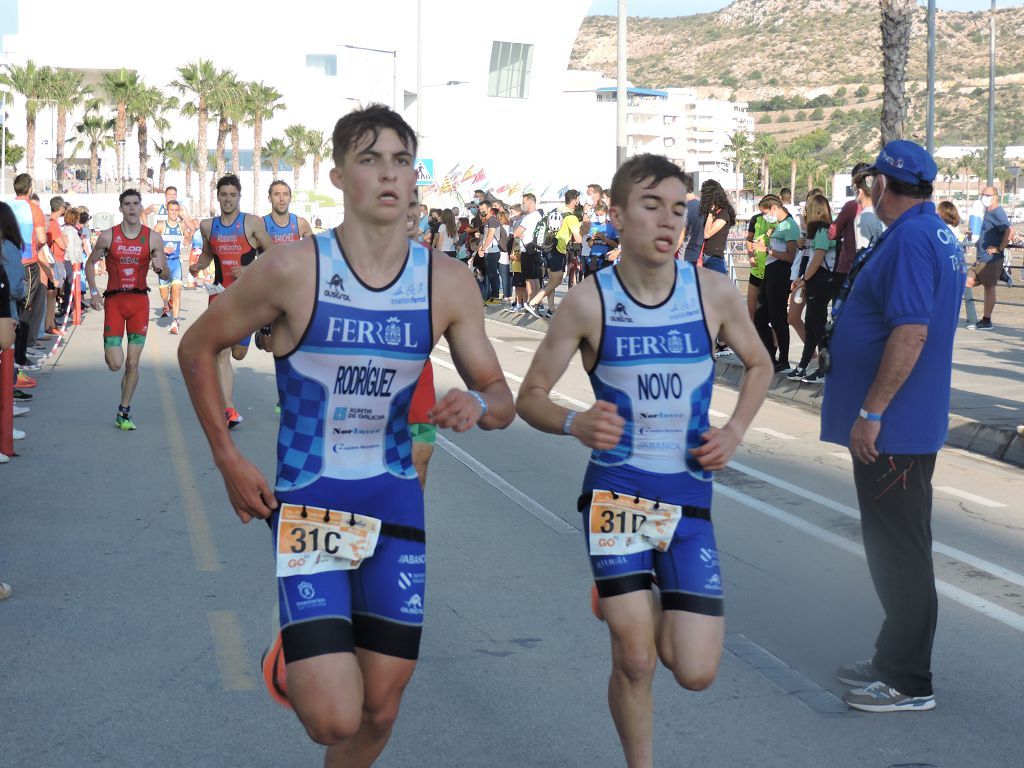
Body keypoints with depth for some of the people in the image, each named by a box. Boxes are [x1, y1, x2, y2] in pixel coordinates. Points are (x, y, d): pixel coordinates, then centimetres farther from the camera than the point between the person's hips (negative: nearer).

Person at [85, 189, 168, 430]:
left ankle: (124, 411, 14)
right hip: (114, 300, -1)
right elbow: (90, 263, 10)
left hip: (139, 301, 1)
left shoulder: (153, 238, 0)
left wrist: (159, 267, -20)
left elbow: (166, 274, 4)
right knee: (115, 363, -7)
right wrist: (93, 292, -3)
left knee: (132, 363, 0)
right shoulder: (108, 236, -2)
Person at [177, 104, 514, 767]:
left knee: (380, 713, 9)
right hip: (307, 505, -3)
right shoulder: (293, 270, -13)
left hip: (395, 505, 4)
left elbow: (500, 396, 4)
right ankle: (291, 661, 24)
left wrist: (479, 405, -21)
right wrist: (229, 461, -4)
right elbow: (198, 347, 0)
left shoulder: (448, 282, -4)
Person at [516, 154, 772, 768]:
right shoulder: (590, 302, -9)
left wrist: (735, 431, -1)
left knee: (696, 671, -1)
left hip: (689, 499, 2)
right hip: (616, 494, -2)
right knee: (635, 663, -7)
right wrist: (575, 423, -23)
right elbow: (530, 396, -2)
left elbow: (759, 365, 16)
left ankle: (634, 608, 32)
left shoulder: (714, 292, -3)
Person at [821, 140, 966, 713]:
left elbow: (911, 332, -28)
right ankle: (896, 660, 29)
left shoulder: (910, 240, -20)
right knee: (896, 549, 18)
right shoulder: (938, 236, 13)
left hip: (892, 430, -11)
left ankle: (909, 683, 7)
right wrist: (838, 353, 24)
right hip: (909, 425, 11)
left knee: (899, 552, -2)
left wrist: (871, 412, -25)